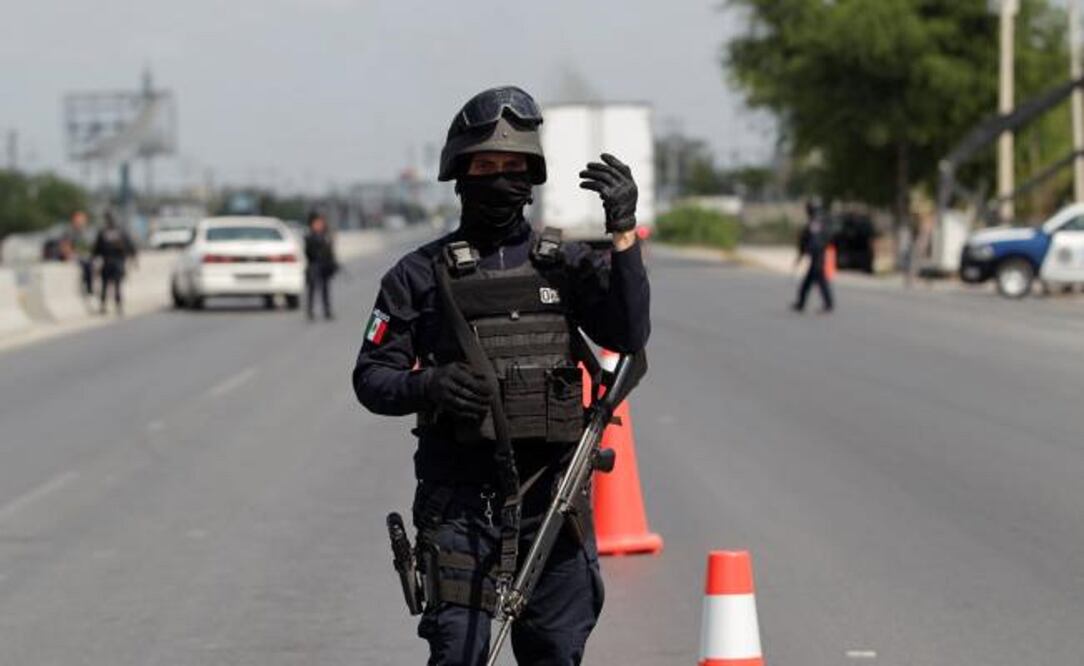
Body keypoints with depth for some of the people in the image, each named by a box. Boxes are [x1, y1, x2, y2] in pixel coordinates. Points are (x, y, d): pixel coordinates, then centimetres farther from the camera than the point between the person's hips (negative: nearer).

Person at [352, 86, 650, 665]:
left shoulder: (564, 263, 10)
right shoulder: (422, 274, 6)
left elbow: (628, 335, -4)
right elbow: (371, 377, 5)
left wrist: (624, 234, -13)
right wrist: (427, 386, -16)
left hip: (552, 490, 2)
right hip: (460, 494, -2)